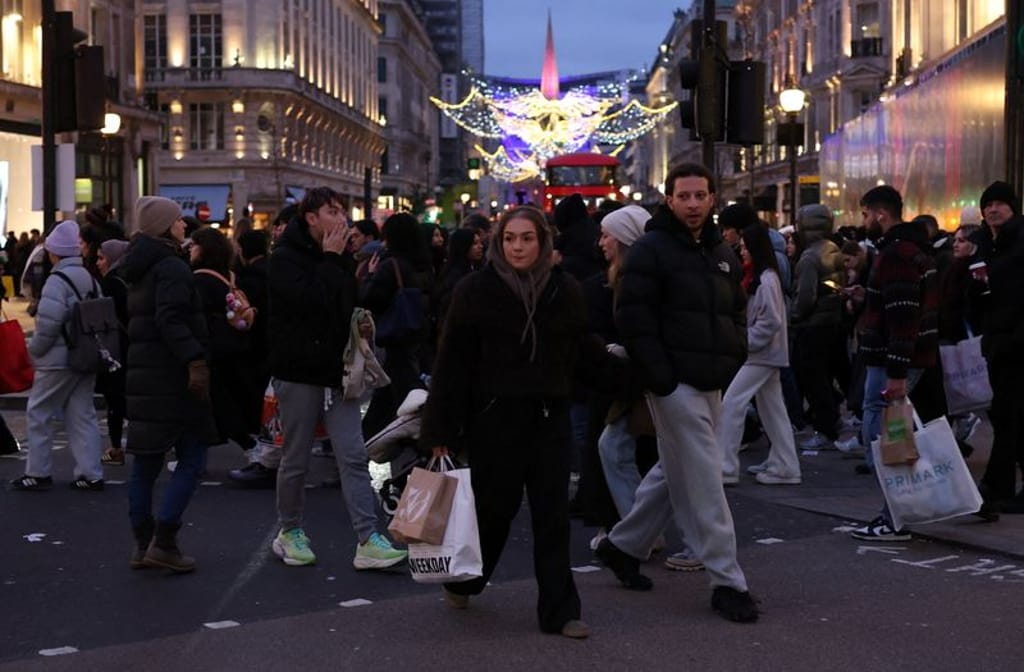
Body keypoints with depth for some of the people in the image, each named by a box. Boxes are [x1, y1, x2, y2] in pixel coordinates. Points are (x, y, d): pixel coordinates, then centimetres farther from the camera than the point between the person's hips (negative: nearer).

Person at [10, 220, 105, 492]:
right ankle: (90, 473, 8)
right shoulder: (89, 279, 10)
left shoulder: (57, 280, -15)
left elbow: (48, 324, -22)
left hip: (58, 360, -8)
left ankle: (38, 473, 8)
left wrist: (34, 349, -7)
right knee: (82, 414, 11)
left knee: (39, 413, 5)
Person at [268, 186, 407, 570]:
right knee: (295, 461, 6)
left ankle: (368, 542, -5)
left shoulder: (339, 259, 15)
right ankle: (289, 533, 23)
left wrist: (362, 322, 8)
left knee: (354, 457, -2)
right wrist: (330, 259, -16)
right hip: (299, 373, -6)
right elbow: (310, 300, -24)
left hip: (336, 371, 6)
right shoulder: (286, 258, -8)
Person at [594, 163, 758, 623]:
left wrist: (731, 361, 8)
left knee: (675, 471, 17)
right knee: (702, 481, -8)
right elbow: (634, 318, -13)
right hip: (676, 383, -8)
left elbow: (737, 312, 24)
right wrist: (660, 376, -17)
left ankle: (622, 546, 33)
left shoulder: (721, 253, 15)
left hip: (710, 384, 8)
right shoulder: (652, 249, -8)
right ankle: (727, 582, -4)